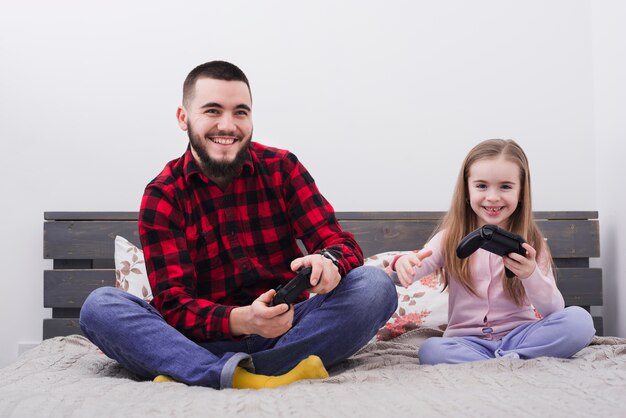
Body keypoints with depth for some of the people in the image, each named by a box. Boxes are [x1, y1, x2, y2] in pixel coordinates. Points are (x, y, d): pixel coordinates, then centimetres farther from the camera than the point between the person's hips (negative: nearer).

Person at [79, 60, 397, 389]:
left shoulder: (282, 168, 3)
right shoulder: (161, 198, -2)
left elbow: (340, 241, -1)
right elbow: (174, 304, -10)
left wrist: (329, 261, -28)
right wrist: (241, 321, -31)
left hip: (289, 330, 2)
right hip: (206, 341, -1)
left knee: (375, 285, -23)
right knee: (99, 305, -22)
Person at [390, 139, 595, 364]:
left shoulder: (531, 243, 2)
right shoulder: (450, 239, 3)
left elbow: (555, 310, -6)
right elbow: (409, 272, -11)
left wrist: (531, 275, -27)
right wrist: (402, 264, -36)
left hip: (518, 335, 1)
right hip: (467, 340, -1)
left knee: (579, 320, -24)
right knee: (430, 350, -34)